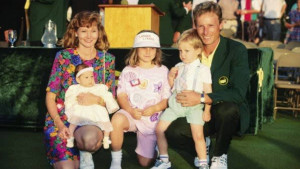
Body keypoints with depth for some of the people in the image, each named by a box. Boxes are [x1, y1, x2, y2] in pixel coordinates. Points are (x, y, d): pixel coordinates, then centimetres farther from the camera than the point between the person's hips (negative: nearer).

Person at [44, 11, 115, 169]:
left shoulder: (107, 59, 5)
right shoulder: (63, 57, 1)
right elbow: (50, 96, 0)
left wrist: (97, 99, -16)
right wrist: (59, 124, -14)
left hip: (91, 119, 1)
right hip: (61, 118, 0)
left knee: (90, 138, -37)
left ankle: (86, 155, -4)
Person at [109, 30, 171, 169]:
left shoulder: (163, 71, 5)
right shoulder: (128, 71, 4)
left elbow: (167, 98, 2)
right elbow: (121, 96, -2)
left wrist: (155, 108, -18)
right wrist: (131, 110, -21)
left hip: (152, 119, 1)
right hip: (131, 114, 0)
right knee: (117, 119, -38)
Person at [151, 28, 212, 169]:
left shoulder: (203, 69, -5)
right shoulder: (178, 67, 8)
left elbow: (208, 92, -6)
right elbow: (171, 87, 18)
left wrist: (207, 110, -9)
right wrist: (171, 76, -1)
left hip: (194, 106, -5)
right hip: (176, 103, 5)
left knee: (198, 136, -13)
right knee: (159, 129, 3)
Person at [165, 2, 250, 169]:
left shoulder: (237, 50, -13)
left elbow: (238, 93, -22)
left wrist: (201, 98, -31)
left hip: (228, 113, -2)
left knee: (227, 109, -38)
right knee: (172, 132, -24)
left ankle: (220, 155, -7)